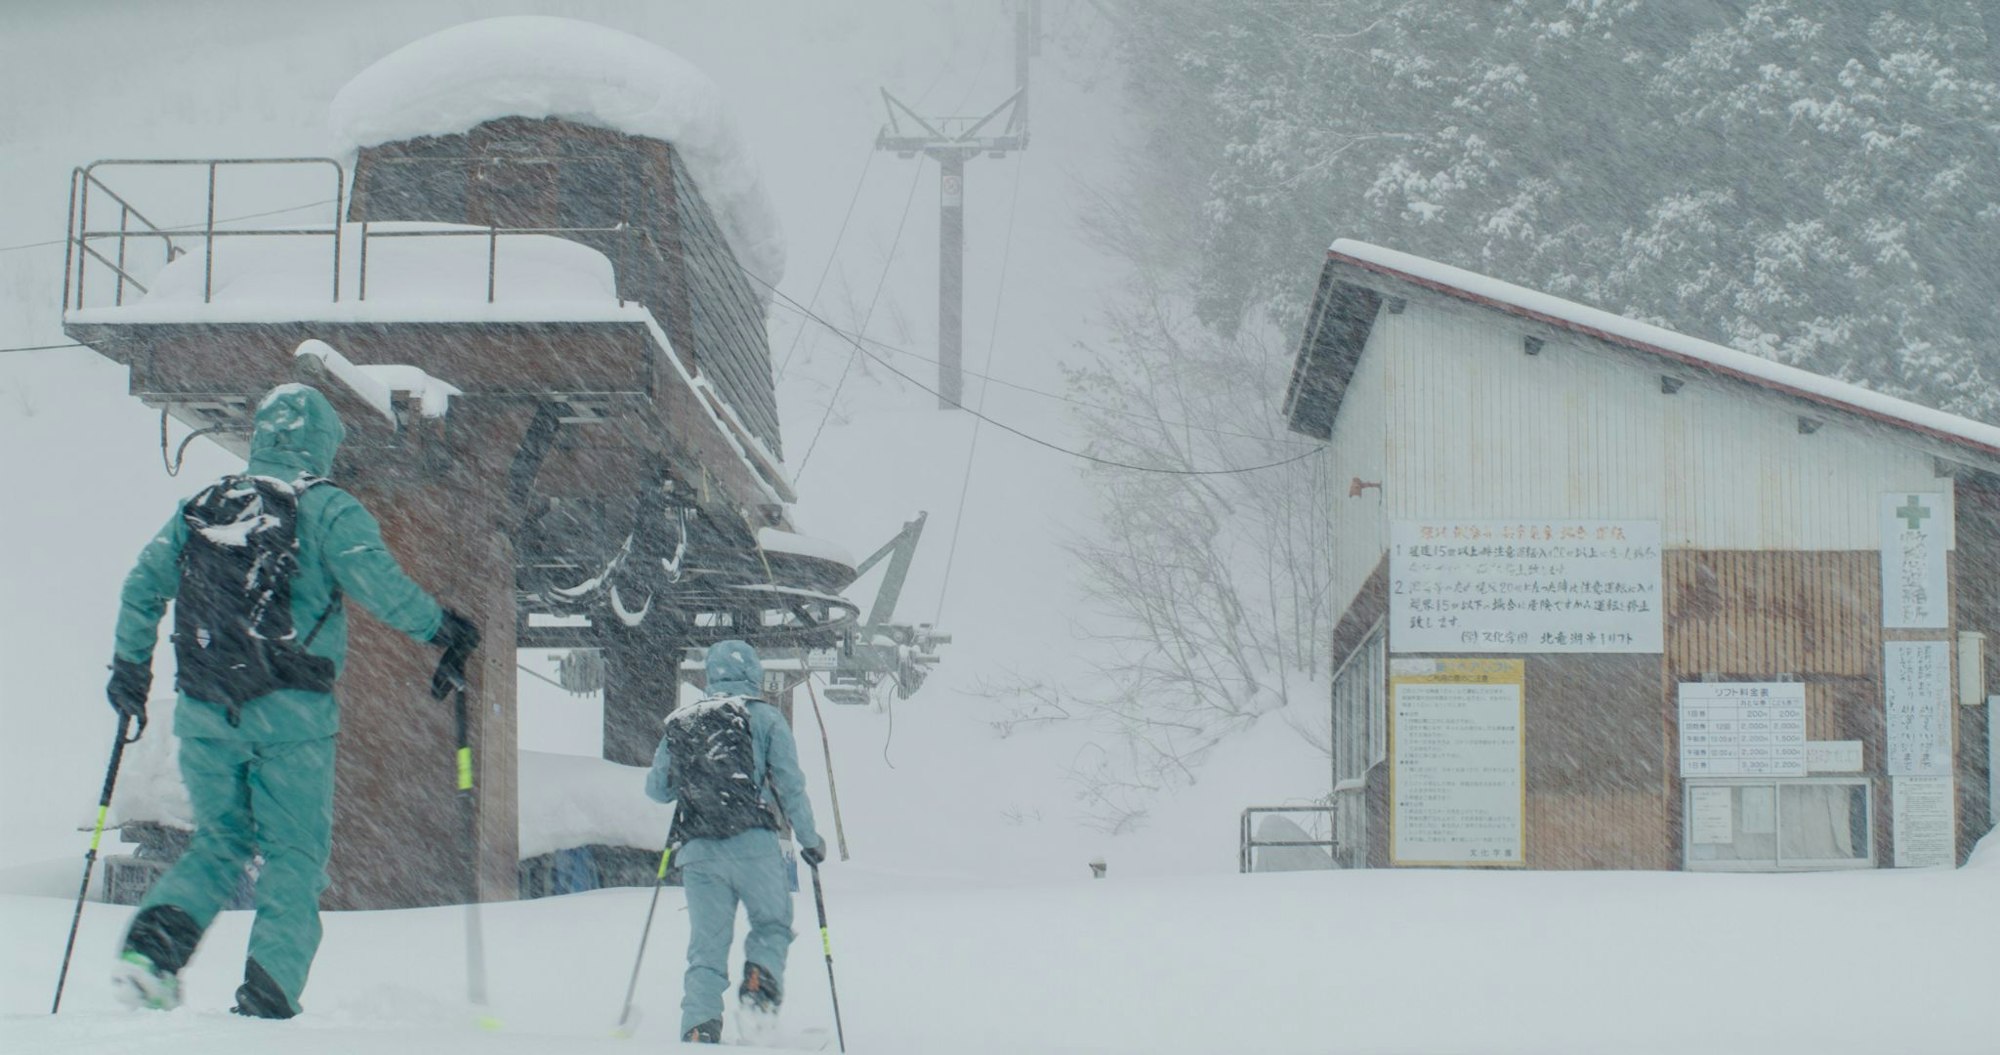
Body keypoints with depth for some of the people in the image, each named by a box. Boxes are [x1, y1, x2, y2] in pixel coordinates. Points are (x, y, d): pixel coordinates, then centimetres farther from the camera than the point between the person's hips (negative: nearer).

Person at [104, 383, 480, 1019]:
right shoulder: (326, 507, -2)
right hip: (288, 714, -5)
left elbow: (142, 585, 14)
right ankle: (266, 997, -5)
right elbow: (375, 579, -15)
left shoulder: (202, 506, 13)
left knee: (219, 842, 20)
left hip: (203, 713, 5)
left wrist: (131, 666, 26)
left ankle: (154, 943, -2)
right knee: (295, 854, 4)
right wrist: (438, 628, -2)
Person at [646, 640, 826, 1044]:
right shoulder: (763, 717, 5)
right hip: (753, 843, -3)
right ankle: (761, 974, -12)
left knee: (706, 946, 6)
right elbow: (790, 784, 2)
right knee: (772, 923, 16)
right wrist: (810, 840, 10)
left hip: (697, 851, 3)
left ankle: (700, 1025, -10)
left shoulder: (679, 723, 15)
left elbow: (655, 789, 19)